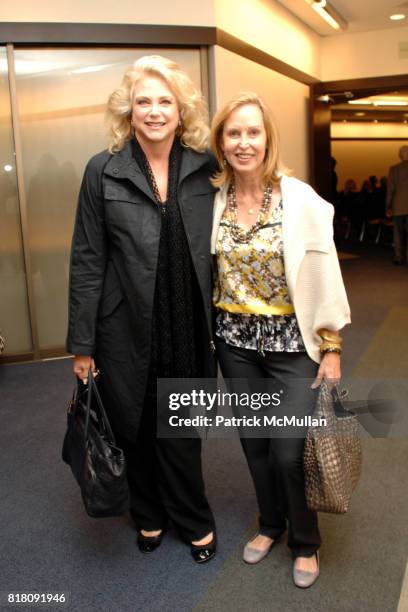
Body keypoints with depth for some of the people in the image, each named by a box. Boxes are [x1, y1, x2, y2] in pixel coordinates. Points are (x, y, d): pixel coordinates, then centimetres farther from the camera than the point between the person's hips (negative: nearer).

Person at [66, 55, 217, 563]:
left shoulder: (205, 168, 0)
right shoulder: (103, 171, -4)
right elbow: (87, 262, -4)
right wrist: (82, 345, -4)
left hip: (189, 327, 1)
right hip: (128, 330, 0)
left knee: (182, 429, 12)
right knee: (135, 427, 14)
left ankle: (193, 521, 37)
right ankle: (149, 515, 41)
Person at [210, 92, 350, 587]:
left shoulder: (300, 198, -12)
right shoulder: (212, 198, -2)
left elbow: (326, 276, -9)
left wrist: (332, 349, -7)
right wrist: (217, 328, 6)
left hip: (291, 341, -3)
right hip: (235, 341, 4)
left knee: (290, 451, 2)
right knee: (254, 443, 16)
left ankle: (305, 543, 31)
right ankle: (270, 525, 42)